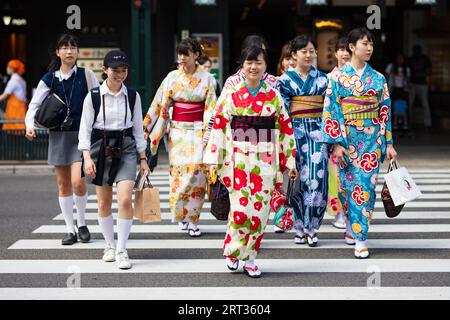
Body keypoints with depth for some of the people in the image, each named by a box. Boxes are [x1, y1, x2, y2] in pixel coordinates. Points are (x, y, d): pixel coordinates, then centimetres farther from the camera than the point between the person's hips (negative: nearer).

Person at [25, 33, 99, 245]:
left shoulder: (86, 75, 1)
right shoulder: (49, 79, 4)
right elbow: (35, 104, 5)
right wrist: (30, 124, -13)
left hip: (81, 134, -2)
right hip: (58, 135, 2)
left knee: (78, 182, -15)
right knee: (64, 184, 6)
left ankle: (81, 223, 9)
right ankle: (70, 230, 15)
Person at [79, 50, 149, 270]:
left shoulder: (132, 96, 2)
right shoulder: (93, 97, -4)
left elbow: (138, 128, 9)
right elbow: (85, 129, -2)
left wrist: (143, 159, 7)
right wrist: (87, 157, -12)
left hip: (125, 149, 0)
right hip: (100, 149, 0)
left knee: (125, 200, -13)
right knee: (104, 202, 8)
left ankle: (121, 250, -5)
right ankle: (110, 246, 26)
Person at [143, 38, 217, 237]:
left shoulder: (206, 78, 2)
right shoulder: (172, 77, 5)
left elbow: (211, 108, 0)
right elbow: (159, 104, 6)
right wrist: (146, 128, 3)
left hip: (199, 130, -1)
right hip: (177, 130, 1)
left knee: (196, 172, -7)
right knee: (179, 171, -4)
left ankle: (192, 220, 0)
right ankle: (181, 215, 11)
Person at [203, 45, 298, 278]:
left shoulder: (274, 97, 5)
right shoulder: (231, 95, 1)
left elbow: (285, 129, 7)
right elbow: (219, 127, 1)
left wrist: (289, 161, 6)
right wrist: (214, 160, -4)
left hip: (265, 161, 2)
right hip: (238, 160, -2)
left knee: (259, 210, 1)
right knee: (240, 209, -7)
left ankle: (249, 258, 13)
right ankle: (232, 251, 15)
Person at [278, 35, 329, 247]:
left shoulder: (322, 79, 10)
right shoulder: (286, 80, 4)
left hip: (317, 130, 1)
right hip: (295, 131, -1)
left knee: (317, 179, -7)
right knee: (299, 179, -4)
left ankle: (311, 228, 2)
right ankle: (300, 227, 7)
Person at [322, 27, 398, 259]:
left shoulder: (378, 79, 7)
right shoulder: (338, 77, -1)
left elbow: (385, 112, 8)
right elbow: (332, 110, -4)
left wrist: (389, 143, 3)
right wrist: (337, 143, -11)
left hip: (372, 138, 1)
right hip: (347, 137, -1)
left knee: (366, 185, -3)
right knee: (349, 185, 3)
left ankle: (360, 237, 0)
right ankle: (353, 226, 21)